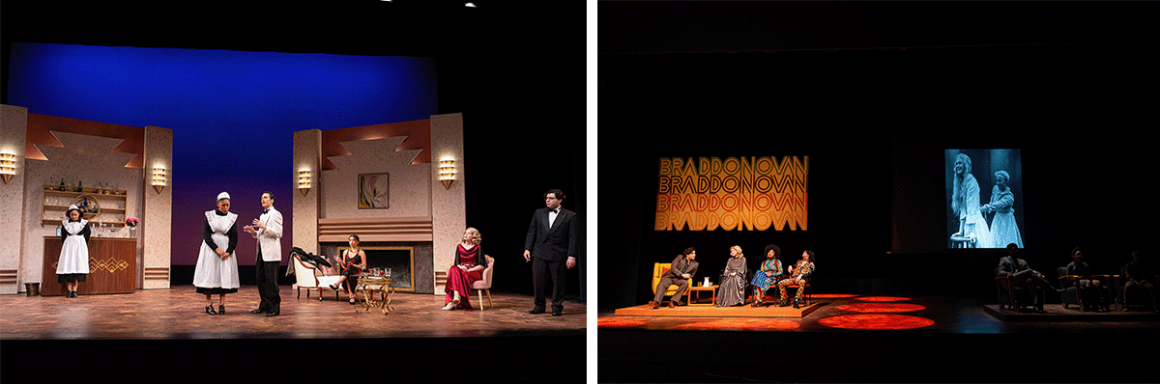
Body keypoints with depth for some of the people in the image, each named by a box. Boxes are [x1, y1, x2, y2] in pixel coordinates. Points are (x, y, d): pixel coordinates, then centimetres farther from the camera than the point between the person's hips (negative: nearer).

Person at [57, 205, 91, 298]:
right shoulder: (65, 224, 6)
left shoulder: (84, 223, 2)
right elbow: (63, 238, 11)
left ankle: (74, 290, -9)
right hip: (68, 246, 2)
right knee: (67, 266, -7)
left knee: (78, 266, -10)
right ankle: (69, 290, -6)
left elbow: (87, 236, 7)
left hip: (80, 246, -1)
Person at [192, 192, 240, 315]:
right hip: (210, 248, -1)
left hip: (226, 250, 1)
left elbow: (234, 237, 2)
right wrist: (216, 249, -14)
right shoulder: (209, 216, 0)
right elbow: (206, 235, -5)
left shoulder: (232, 217, 4)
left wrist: (228, 252, -12)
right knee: (209, 275, -4)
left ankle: (222, 305, 0)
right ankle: (208, 305, -1)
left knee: (225, 276, -3)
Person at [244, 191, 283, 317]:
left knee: (271, 280, -8)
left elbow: (278, 233, -13)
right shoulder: (262, 216, 20)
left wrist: (264, 227, -22)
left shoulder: (275, 214, -5)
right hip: (262, 251, 9)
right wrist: (253, 232, 7)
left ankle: (275, 307, -3)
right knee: (260, 279, 9)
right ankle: (265, 305, 18)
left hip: (271, 252, -9)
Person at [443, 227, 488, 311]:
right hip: (461, 270, 3)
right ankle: (456, 296, -47)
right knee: (453, 269, -33)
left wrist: (469, 270, -15)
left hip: (474, 272, -3)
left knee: (461, 275, -37)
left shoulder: (478, 248, 2)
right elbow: (457, 263, 11)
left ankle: (452, 302, -42)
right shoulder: (459, 247, 15)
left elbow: (482, 265, -3)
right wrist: (460, 267, -14)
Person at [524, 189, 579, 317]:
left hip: (558, 255, -3)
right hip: (539, 253, 3)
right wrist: (527, 248, 3)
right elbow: (531, 232, 13)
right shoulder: (539, 213, 10)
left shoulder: (570, 216, -1)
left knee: (558, 282, 3)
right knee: (538, 281, 3)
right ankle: (539, 305, 17)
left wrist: (571, 256, -9)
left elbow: (573, 238, -3)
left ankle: (557, 306, 18)